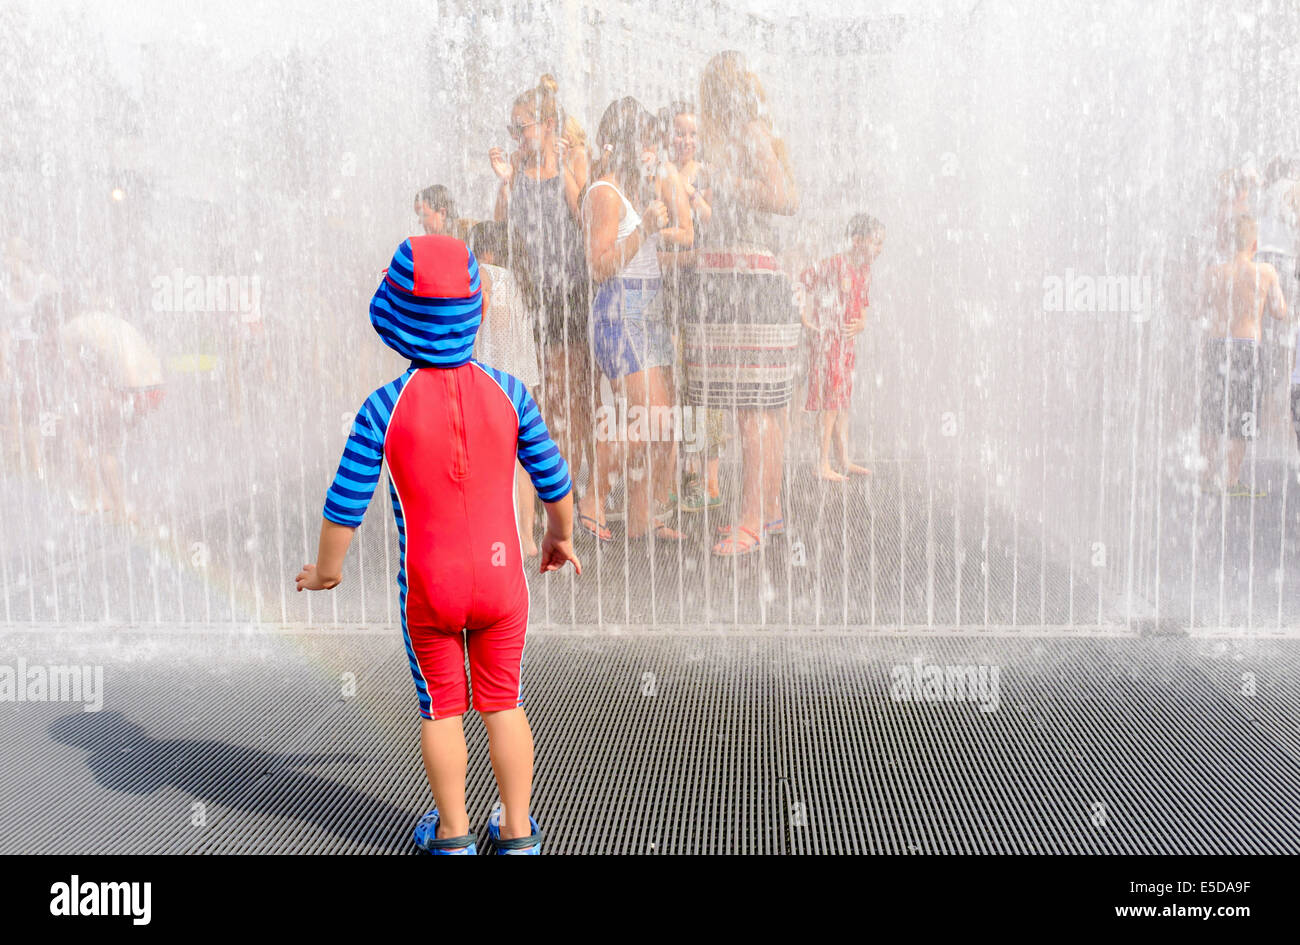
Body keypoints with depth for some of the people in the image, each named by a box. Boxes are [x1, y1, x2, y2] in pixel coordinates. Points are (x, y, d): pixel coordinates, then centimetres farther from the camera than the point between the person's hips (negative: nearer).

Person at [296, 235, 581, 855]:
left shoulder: (385, 408, -14)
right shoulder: (506, 392, -8)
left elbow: (346, 502, -10)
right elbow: (553, 478, -1)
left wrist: (325, 571, 6)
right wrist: (561, 537, 18)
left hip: (428, 590, -1)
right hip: (501, 579, 1)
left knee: (441, 707, 15)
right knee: (503, 702, 15)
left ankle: (452, 833, 29)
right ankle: (517, 832, 26)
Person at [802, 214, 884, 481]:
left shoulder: (865, 271, 11)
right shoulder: (836, 264, -15)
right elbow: (802, 281, -21)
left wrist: (861, 323, 2)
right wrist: (806, 320, -21)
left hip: (848, 343, 9)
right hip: (827, 341, -8)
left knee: (843, 403, 13)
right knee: (830, 403, -7)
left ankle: (845, 461, 21)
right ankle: (823, 466, -1)